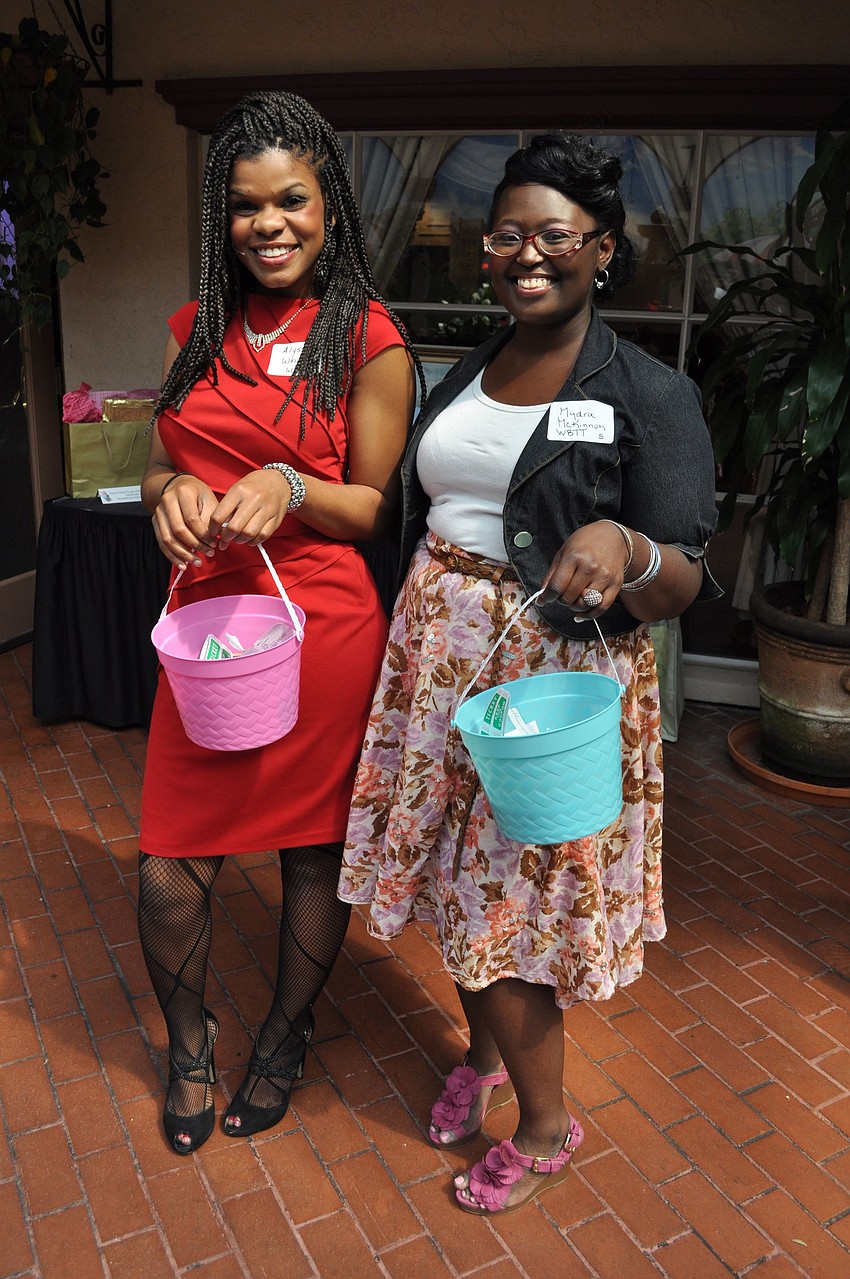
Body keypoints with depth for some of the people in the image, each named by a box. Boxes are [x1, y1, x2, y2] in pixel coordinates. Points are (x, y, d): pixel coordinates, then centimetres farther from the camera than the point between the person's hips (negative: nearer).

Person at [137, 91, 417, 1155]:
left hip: (321, 626, -3)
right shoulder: (198, 328, 11)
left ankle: (285, 1039, 40)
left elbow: (374, 506, -2)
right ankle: (188, 1044, 36)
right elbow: (157, 468, 15)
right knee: (168, 874, 5)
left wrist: (289, 488, -21)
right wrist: (170, 492, -8)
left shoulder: (370, 340, -3)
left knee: (315, 853, 11)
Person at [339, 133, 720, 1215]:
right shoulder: (463, 377, 10)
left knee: (511, 899, 3)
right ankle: (485, 1051, 46)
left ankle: (546, 1126, 31)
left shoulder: (648, 396, -9)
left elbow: (683, 587, -13)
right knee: (460, 878, 17)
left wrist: (625, 549, -34)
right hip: (440, 657, 6)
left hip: (555, 676, -6)